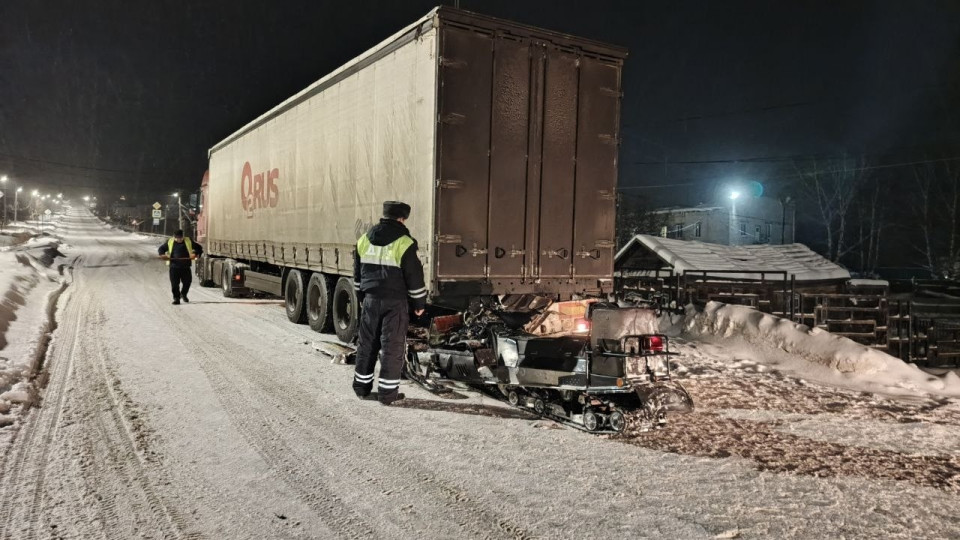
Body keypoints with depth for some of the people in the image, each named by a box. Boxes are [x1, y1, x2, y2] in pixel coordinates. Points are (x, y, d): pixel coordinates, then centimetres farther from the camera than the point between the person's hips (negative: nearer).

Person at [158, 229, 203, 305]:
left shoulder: (188, 241, 6)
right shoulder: (169, 242, 8)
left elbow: (199, 248, 11)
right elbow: (161, 249, 18)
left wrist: (195, 254, -8)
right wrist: (162, 254, -4)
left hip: (186, 267, 0)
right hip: (174, 267, 0)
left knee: (187, 282, 4)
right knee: (174, 284, -3)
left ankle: (183, 294, 31)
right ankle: (176, 298, 6)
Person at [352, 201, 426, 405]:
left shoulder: (364, 240, 8)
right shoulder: (404, 242, -11)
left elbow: (358, 274, 16)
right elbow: (414, 276, -9)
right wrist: (419, 303, 2)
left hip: (371, 299, 5)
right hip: (395, 302, -5)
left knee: (367, 343, 14)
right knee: (392, 346, 0)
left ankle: (362, 386, 23)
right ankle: (387, 392, 4)